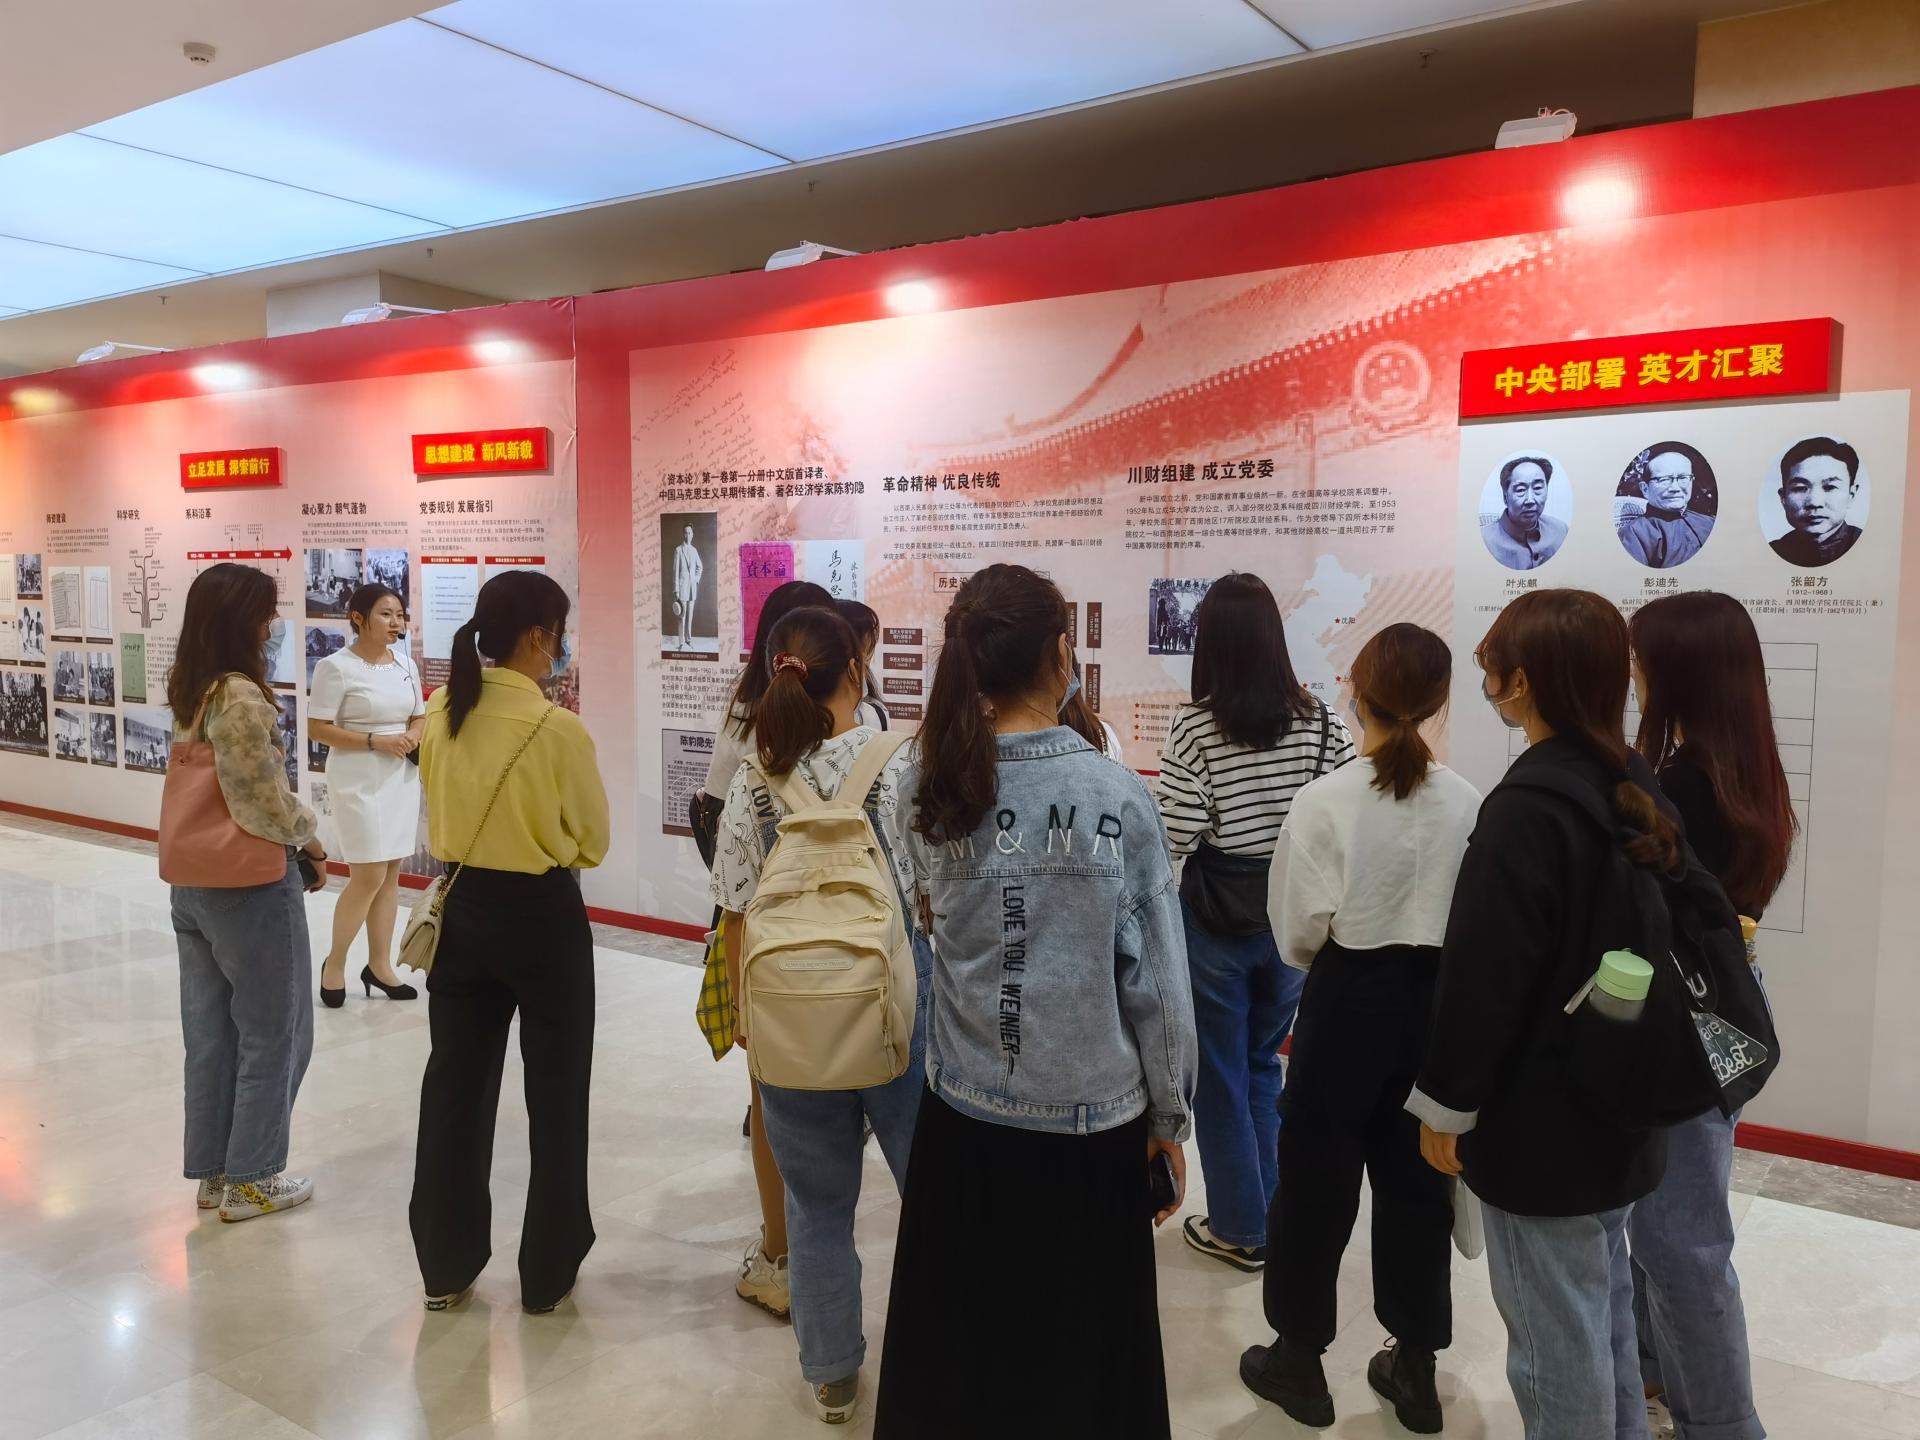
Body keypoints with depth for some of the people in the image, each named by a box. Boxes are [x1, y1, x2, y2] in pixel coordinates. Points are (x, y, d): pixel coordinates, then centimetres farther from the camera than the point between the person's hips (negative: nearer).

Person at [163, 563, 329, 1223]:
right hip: (252, 889, -8)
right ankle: (250, 1179, 17)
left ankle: (212, 1170, 29)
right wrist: (311, 832, -4)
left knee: (211, 1034, 17)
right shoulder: (242, 699, -21)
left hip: (193, 884, 8)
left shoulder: (189, 692, 6)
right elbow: (267, 811, -20)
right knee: (271, 1035, 7)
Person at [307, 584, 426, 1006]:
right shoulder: (336, 667, -11)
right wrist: (376, 741, -20)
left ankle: (379, 965, 22)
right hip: (360, 782, -6)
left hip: (402, 778, 6)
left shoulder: (406, 665, 7)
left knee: (390, 875, 10)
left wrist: (412, 738, -6)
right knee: (369, 876, -5)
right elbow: (317, 729, -12)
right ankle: (335, 963, 16)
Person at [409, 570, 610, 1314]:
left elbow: (441, 808, 11)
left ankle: (445, 1266, 28)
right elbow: (592, 841, -8)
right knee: (556, 1096, 11)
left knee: (455, 1086, 16)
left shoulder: (440, 712, -2)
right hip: (543, 918, -5)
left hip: (463, 908, 5)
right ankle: (547, 1272, 22)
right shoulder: (559, 729, -19)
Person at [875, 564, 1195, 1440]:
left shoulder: (929, 787, -7)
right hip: (1094, 1117, -2)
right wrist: (1169, 1117, 5)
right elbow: (1157, 978, -10)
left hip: (963, 1114, 3)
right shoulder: (1119, 794, -14)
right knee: (1083, 1354, 16)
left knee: (956, 1349, 20)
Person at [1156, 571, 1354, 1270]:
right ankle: (1272, 1216, 32)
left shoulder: (1195, 726, -16)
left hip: (1215, 919, -4)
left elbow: (1176, 835, -20)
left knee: (1220, 1075, 13)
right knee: (1262, 1065, 22)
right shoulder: (1321, 721, -6)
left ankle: (1242, 1228, 24)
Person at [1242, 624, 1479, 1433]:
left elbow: (1299, 930, -12)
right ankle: (1415, 1367, 30)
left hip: (1349, 1001, -3)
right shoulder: (1468, 803, -9)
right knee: (1417, 1179, 17)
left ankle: (1300, 1358, 27)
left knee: (1317, 1178, 12)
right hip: (1437, 1000, 4)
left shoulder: (1326, 801, -18)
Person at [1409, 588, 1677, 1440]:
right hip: (1616, 1104, 9)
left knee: (1554, 1338, 6)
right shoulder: (1638, 789, 4)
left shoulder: (1527, 807, -24)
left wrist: (1445, 1106, -11)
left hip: (1540, 1120, -9)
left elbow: (1483, 972, -23)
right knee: (1602, 1312, 24)